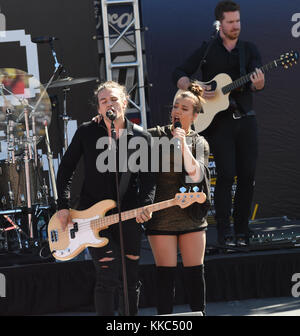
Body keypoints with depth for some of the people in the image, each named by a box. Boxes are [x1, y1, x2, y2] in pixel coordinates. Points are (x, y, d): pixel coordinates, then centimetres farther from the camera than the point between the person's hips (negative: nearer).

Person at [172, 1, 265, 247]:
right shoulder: (206, 50, 2)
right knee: (227, 173, -11)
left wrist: (258, 84, -29)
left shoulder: (250, 50, 8)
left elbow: (257, 82, -5)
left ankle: (242, 228, 13)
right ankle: (224, 232, -3)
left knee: (248, 174, 1)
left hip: (245, 119, 3)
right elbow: (179, 75, 2)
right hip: (218, 122, -3)